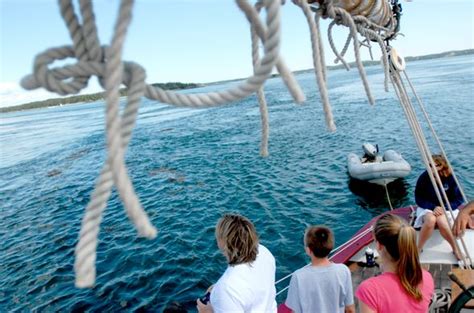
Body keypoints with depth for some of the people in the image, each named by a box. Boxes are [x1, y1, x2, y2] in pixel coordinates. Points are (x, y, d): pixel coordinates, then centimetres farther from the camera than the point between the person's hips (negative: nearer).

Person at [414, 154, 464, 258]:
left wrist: (443, 208, -20)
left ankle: (455, 249, -6)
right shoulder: (424, 177, -14)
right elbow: (418, 199, -8)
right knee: (430, 220, -35)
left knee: (441, 221, -34)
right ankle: (418, 248, -16)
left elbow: (459, 199, -5)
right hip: (427, 207, 0)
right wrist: (433, 207, -22)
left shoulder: (450, 178, -11)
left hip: (445, 207, 0)